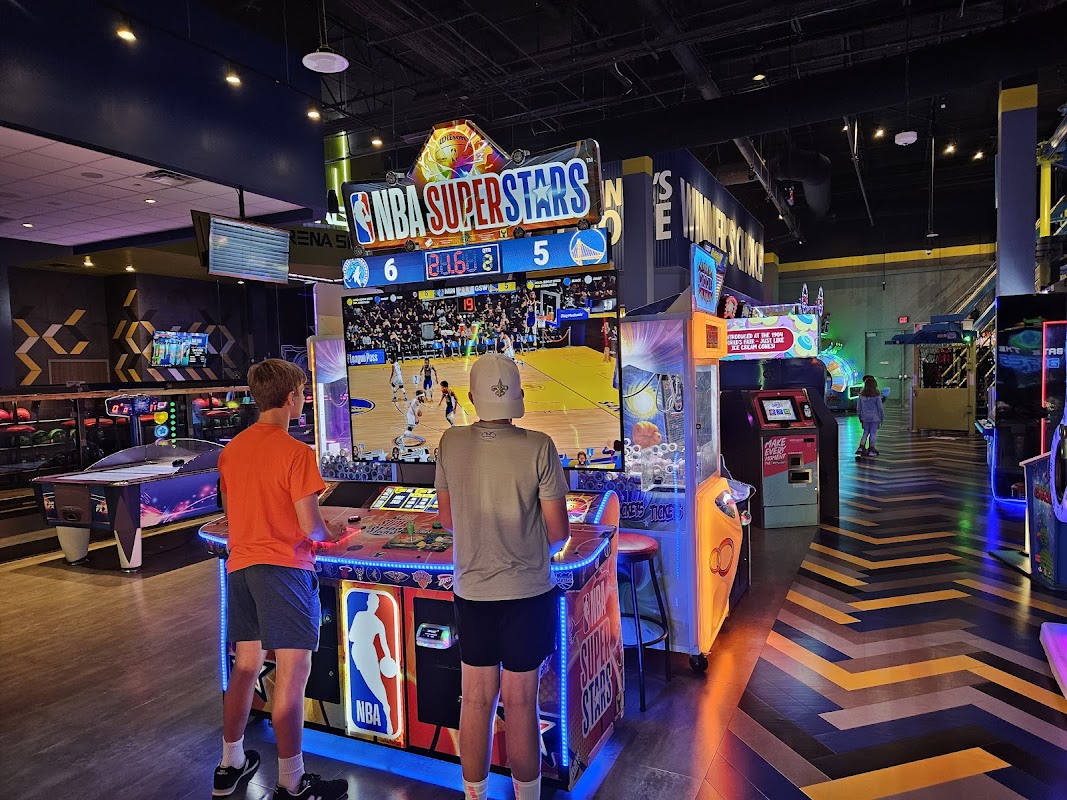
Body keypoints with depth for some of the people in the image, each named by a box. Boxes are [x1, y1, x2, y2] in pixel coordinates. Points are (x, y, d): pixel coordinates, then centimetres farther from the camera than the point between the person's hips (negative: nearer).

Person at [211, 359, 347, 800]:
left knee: (246, 665, 19)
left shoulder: (231, 449, 7)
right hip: (282, 566, -8)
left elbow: (233, 511, 15)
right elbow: (310, 527, -15)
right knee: (293, 672, 0)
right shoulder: (296, 452, -14)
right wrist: (329, 535, 5)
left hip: (240, 564, 8)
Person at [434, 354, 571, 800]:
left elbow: (446, 520, 6)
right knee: (520, 704, 10)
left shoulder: (451, 444, -5)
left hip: (471, 594, 3)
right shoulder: (538, 447, -14)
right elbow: (558, 532, -10)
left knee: (476, 701, 15)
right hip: (527, 594, -2)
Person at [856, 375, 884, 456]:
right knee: (873, 433, 4)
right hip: (874, 417, -3)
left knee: (865, 432, 14)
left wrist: (860, 417, 16)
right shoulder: (876, 395, -9)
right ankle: (871, 450, 8)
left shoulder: (861, 395, -2)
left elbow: (858, 408, 4)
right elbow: (880, 407, -5)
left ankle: (861, 447, 5)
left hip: (865, 417, 3)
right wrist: (882, 417, 6)